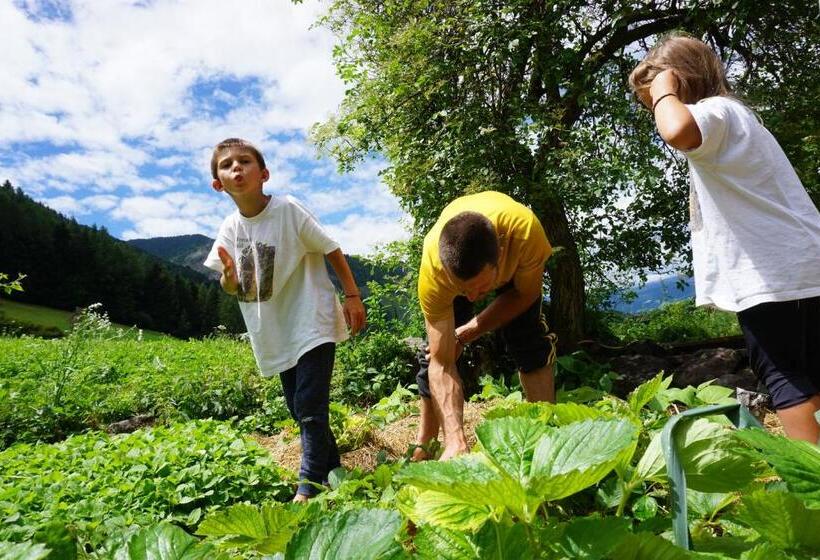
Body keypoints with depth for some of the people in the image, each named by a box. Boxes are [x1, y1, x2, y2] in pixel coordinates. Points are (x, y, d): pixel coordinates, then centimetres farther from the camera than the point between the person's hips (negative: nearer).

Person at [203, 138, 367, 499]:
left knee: (310, 407, -9)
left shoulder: (288, 209, -15)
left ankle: (308, 487, 7)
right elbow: (230, 288, 3)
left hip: (312, 323, -5)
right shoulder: (229, 229, -2)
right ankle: (331, 469, 33)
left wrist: (352, 296, -9)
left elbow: (331, 250, -8)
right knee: (299, 409, 14)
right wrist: (229, 276, -20)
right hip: (276, 331, 6)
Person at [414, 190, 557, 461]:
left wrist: (467, 333, -25)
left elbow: (526, 294, -21)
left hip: (513, 259, 1)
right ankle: (423, 445, 11)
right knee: (436, 352, -7)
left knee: (530, 341, -13)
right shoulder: (433, 267, -44)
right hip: (451, 265, 0)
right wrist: (455, 440, -47)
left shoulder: (526, 230, -45)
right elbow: (442, 364, -38)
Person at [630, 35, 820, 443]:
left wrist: (663, 90, -15)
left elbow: (677, 131, -32)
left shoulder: (714, 109, -7)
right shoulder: (737, 116, 23)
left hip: (772, 274, -10)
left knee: (783, 378, -4)